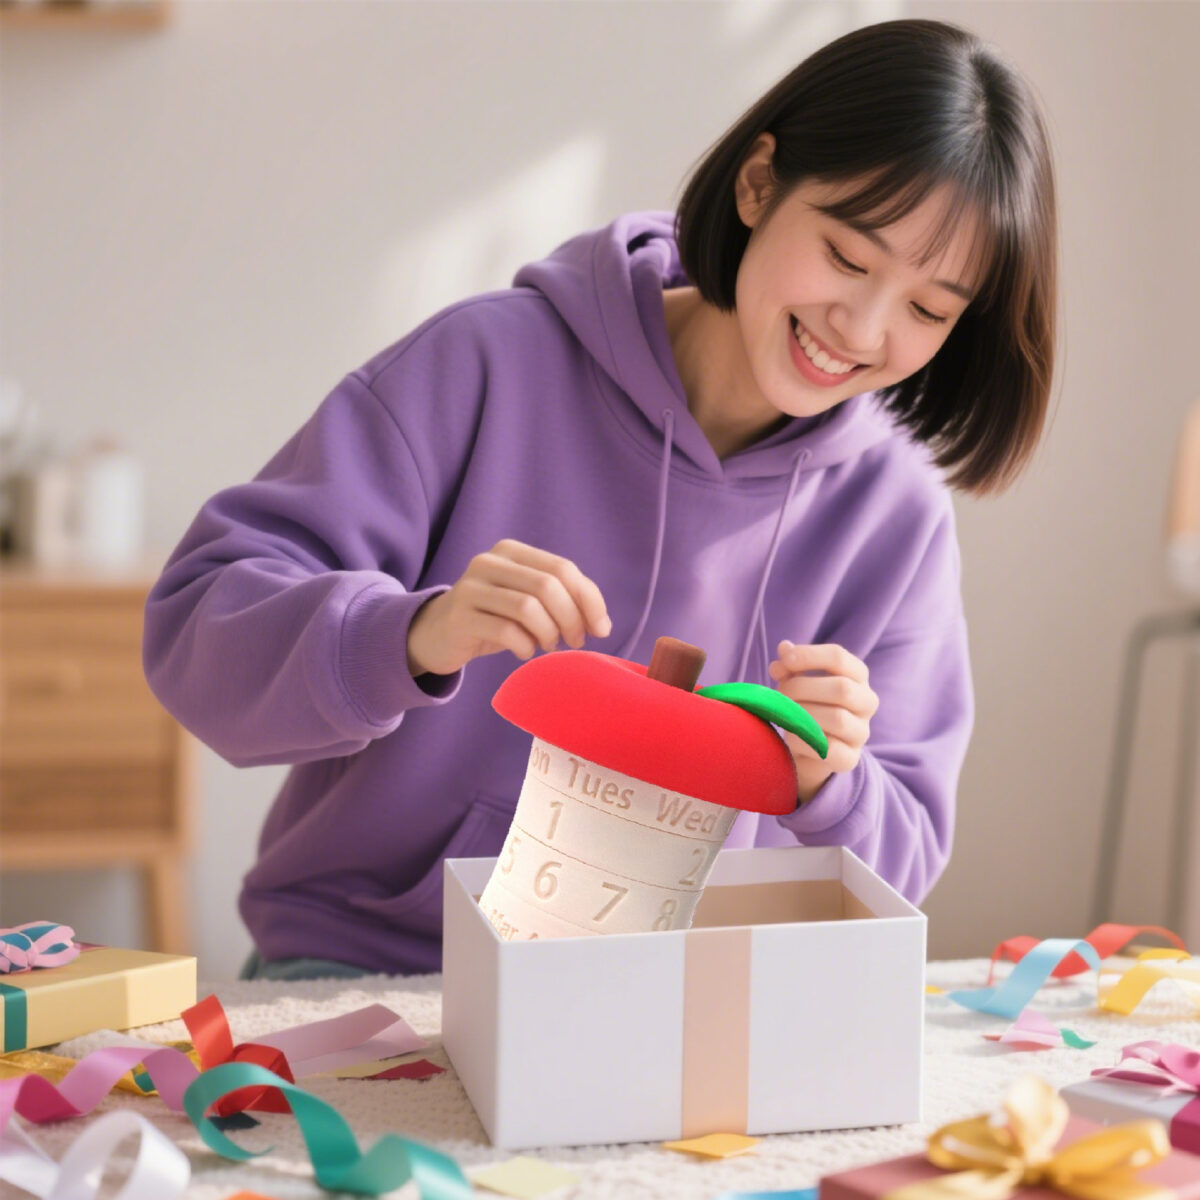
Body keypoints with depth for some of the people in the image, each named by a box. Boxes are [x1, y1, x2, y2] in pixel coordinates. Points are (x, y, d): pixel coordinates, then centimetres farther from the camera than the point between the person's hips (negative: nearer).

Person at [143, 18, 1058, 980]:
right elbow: (196, 630, -13)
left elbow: (895, 873, 3)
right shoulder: (492, 362, -10)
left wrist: (826, 789, -19)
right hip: (359, 967, -4)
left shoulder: (897, 513, -1)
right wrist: (413, 637, -32)